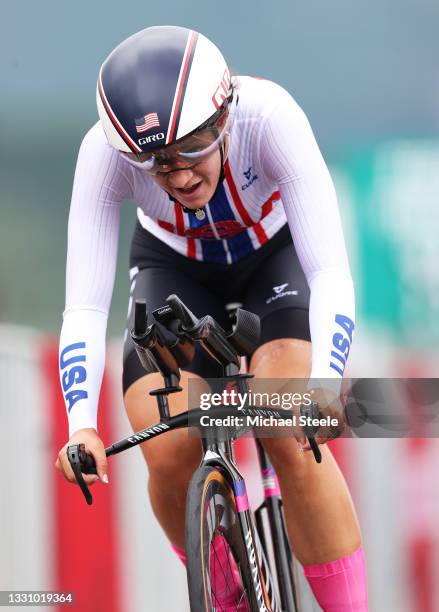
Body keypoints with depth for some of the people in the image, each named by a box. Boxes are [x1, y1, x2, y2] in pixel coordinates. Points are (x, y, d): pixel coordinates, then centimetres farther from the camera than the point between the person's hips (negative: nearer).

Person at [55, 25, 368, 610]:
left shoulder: (269, 117, -37)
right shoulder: (105, 151, -33)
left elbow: (332, 275, -39)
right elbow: (84, 309, -33)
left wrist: (324, 385, -56)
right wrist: (81, 426, -48)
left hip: (275, 255, -1)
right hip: (176, 270, 1)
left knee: (290, 437, -27)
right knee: (170, 457, -20)